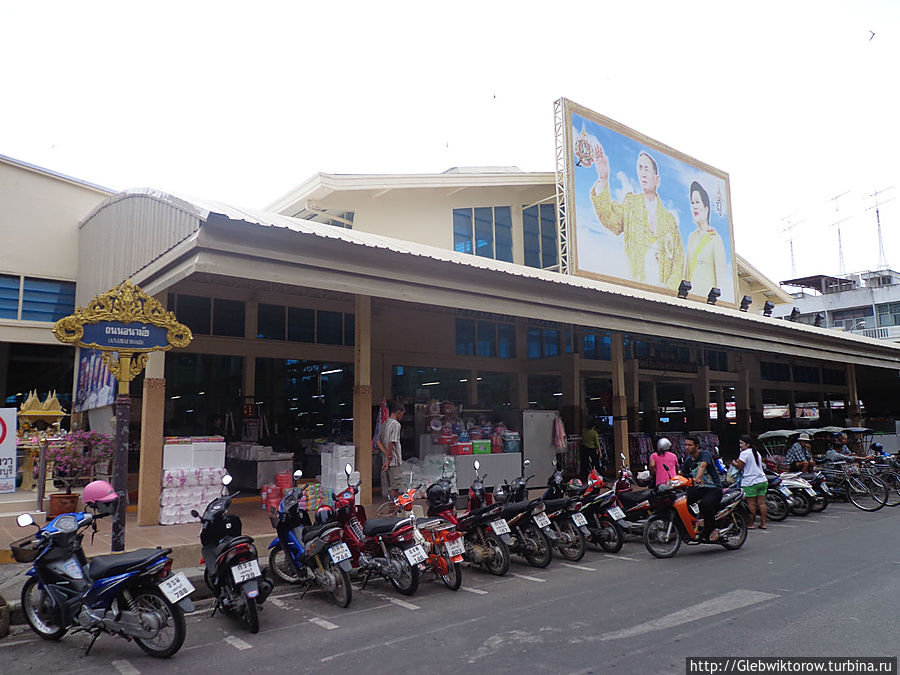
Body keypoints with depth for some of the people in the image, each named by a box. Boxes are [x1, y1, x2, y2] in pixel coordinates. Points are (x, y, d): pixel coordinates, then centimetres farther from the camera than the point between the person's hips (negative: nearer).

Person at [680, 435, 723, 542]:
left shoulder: (705, 454, -10)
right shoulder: (688, 460, 11)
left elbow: (703, 466, -30)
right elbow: (682, 475, 15)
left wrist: (697, 478, -49)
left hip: (714, 488, -7)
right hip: (698, 488, 7)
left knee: (705, 503, -37)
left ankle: (712, 530, -17)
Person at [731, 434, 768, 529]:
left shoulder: (744, 453, -9)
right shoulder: (756, 452, 17)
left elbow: (739, 467, -13)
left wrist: (734, 463, 8)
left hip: (750, 482, -8)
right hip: (762, 480, 8)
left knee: (751, 503, -3)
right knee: (761, 502, 7)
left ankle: (751, 523, 1)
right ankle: (763, 523, 8)